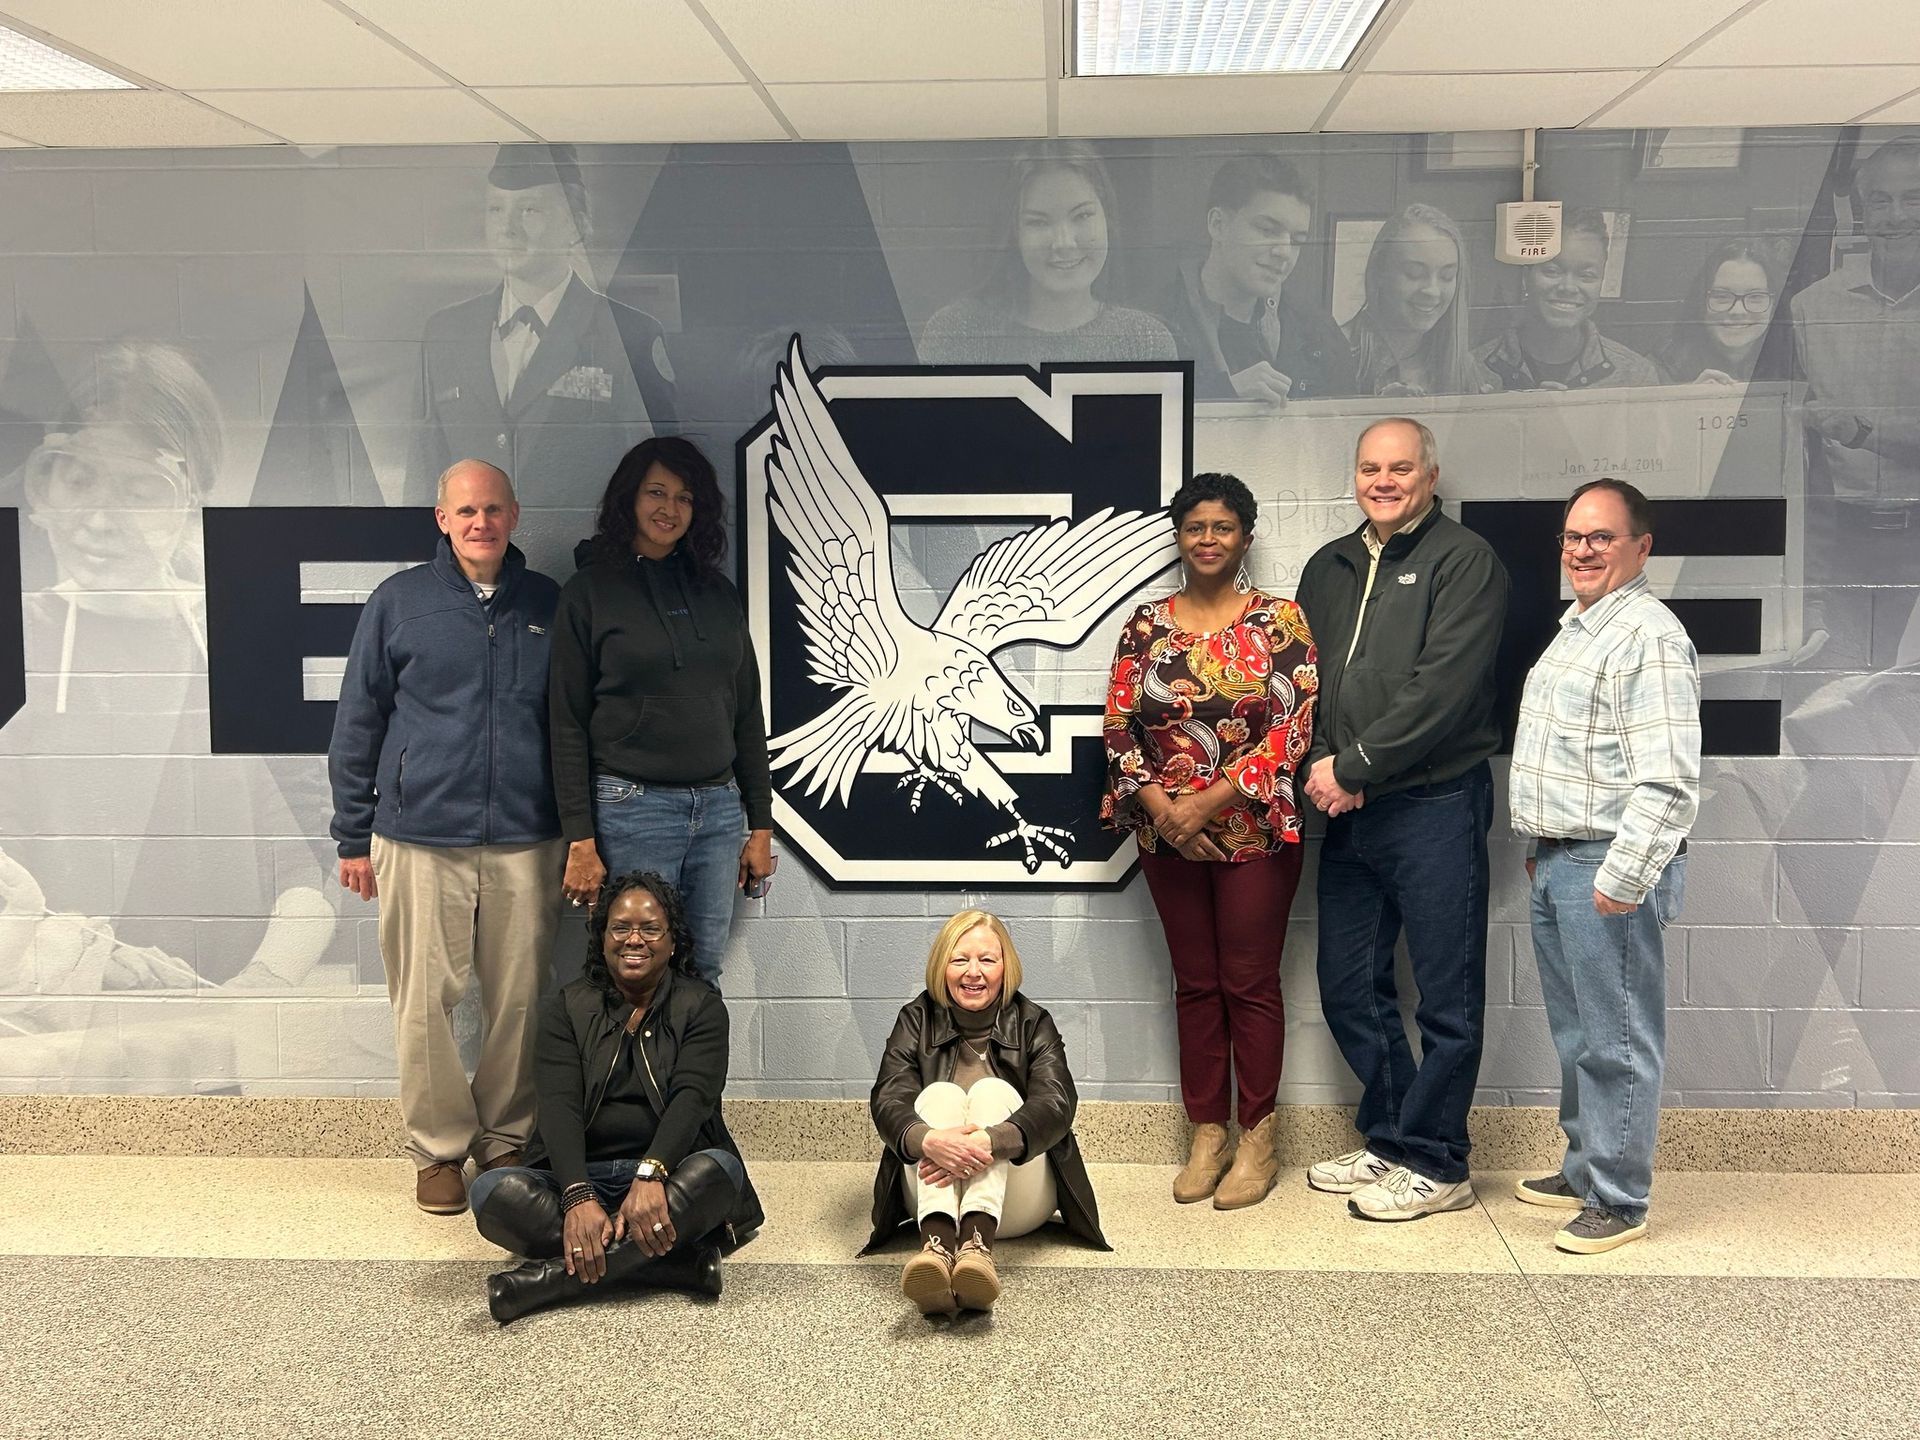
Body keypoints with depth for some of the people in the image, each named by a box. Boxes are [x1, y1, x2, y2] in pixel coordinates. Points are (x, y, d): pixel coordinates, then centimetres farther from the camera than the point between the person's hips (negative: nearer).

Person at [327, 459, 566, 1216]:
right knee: (424, 1003, 3)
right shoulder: (399, 601, 3)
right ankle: (439, 1148, 18)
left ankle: (508, 1139, 22)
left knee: (520, 1000, 6)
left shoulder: (548, 605, 8)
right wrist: (354, 836, 5)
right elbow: (357, 723, 6)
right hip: (421, 839, -1)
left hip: (525, 841, 2)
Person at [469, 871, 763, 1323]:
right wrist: (579, 1198, -26)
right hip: (579, 1178, 1)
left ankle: (551, 1277, -32)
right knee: (494, 1192, -27)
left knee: (719, 1169, -33)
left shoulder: (701, 1007, 5)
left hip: (666, 1177, -1)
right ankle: (681, 1261, -31)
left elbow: (692, 1098, -12)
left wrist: (650, 1176, -32)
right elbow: (559, 1108, -7)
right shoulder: (566, 1008, 7)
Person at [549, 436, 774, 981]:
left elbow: (747, 714, 15)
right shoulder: (590, 591, 0)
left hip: (719, 808, 4)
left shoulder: (717, 592, 13)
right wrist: (580, 840, -9)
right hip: (631, 808, -4)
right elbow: (568, 724, -3)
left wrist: (760, 824, 11)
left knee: (703, 977, 6)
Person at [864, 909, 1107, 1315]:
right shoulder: (916, 1020, 7)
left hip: (1018, 1201, 0)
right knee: (941, 1094, -24)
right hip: (934, 1188, 1)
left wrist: (990, 1141, -37)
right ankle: (937, 1243, -54)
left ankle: (978, 1241, -53)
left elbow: (1056, 1105, -15)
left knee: (993, 1091, -24)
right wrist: (929, 1141, -36)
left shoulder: (1033, 1024, 5)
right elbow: (888, 1102, -11)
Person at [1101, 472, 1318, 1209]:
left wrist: (1209, 802, -16)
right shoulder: (1147, 624, 5)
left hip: (1253, 830, -3)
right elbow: (1118, 726, 2)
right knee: (1195, 983, 11)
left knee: (1250, 982, 3)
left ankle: (1257, 1141, 14)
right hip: (1168, 833, 3)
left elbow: (1293, 727, -10)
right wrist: (1159, 806, -12)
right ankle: (1206, 1136, 20)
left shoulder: (1280, 620, -3)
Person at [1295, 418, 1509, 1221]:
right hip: (1347, 813, 7)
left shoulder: (1465, 562, -6)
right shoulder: (1329, 568, 16)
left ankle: (1433, 1165, 13)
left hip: (1435, 807, -7)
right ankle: (1388, 1143, 28)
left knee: (1446, 998, 2)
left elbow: (1442, 691, -16)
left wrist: (1352, 766, -15)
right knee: (1349, 988, 13)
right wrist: (1320, 763, -6)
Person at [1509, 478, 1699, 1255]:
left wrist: (1621, 879, -22)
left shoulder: (1650, 636, -15)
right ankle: (1584, 1169, 30)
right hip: (1556, 863, 10)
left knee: (1615, 1042, -2)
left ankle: (1618, 1200, 7)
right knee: (1574, 1035, 18)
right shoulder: (1575, 627, 17)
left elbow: (1668, 782, -21)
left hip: (1607, 868, -10)